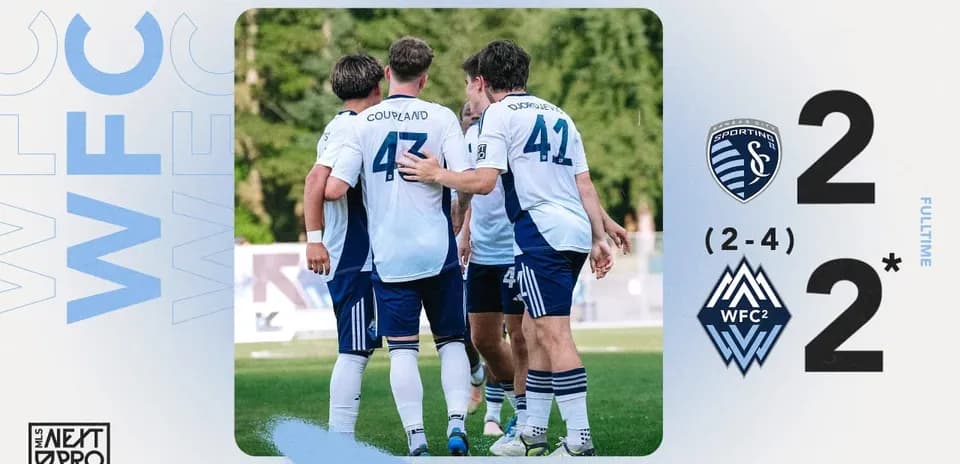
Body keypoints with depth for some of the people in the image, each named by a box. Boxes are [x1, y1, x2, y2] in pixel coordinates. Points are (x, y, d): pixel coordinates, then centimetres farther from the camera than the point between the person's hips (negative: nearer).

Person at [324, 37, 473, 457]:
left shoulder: (363, 123, -2)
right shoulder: (440, 118, -2)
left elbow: (334, 190, -8)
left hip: (389, 255, 0)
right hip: (438, 249, 0)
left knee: (403, 347, 4)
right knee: (451, 340, 14)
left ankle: (415, 438, -4)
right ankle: (456, 424, 0)